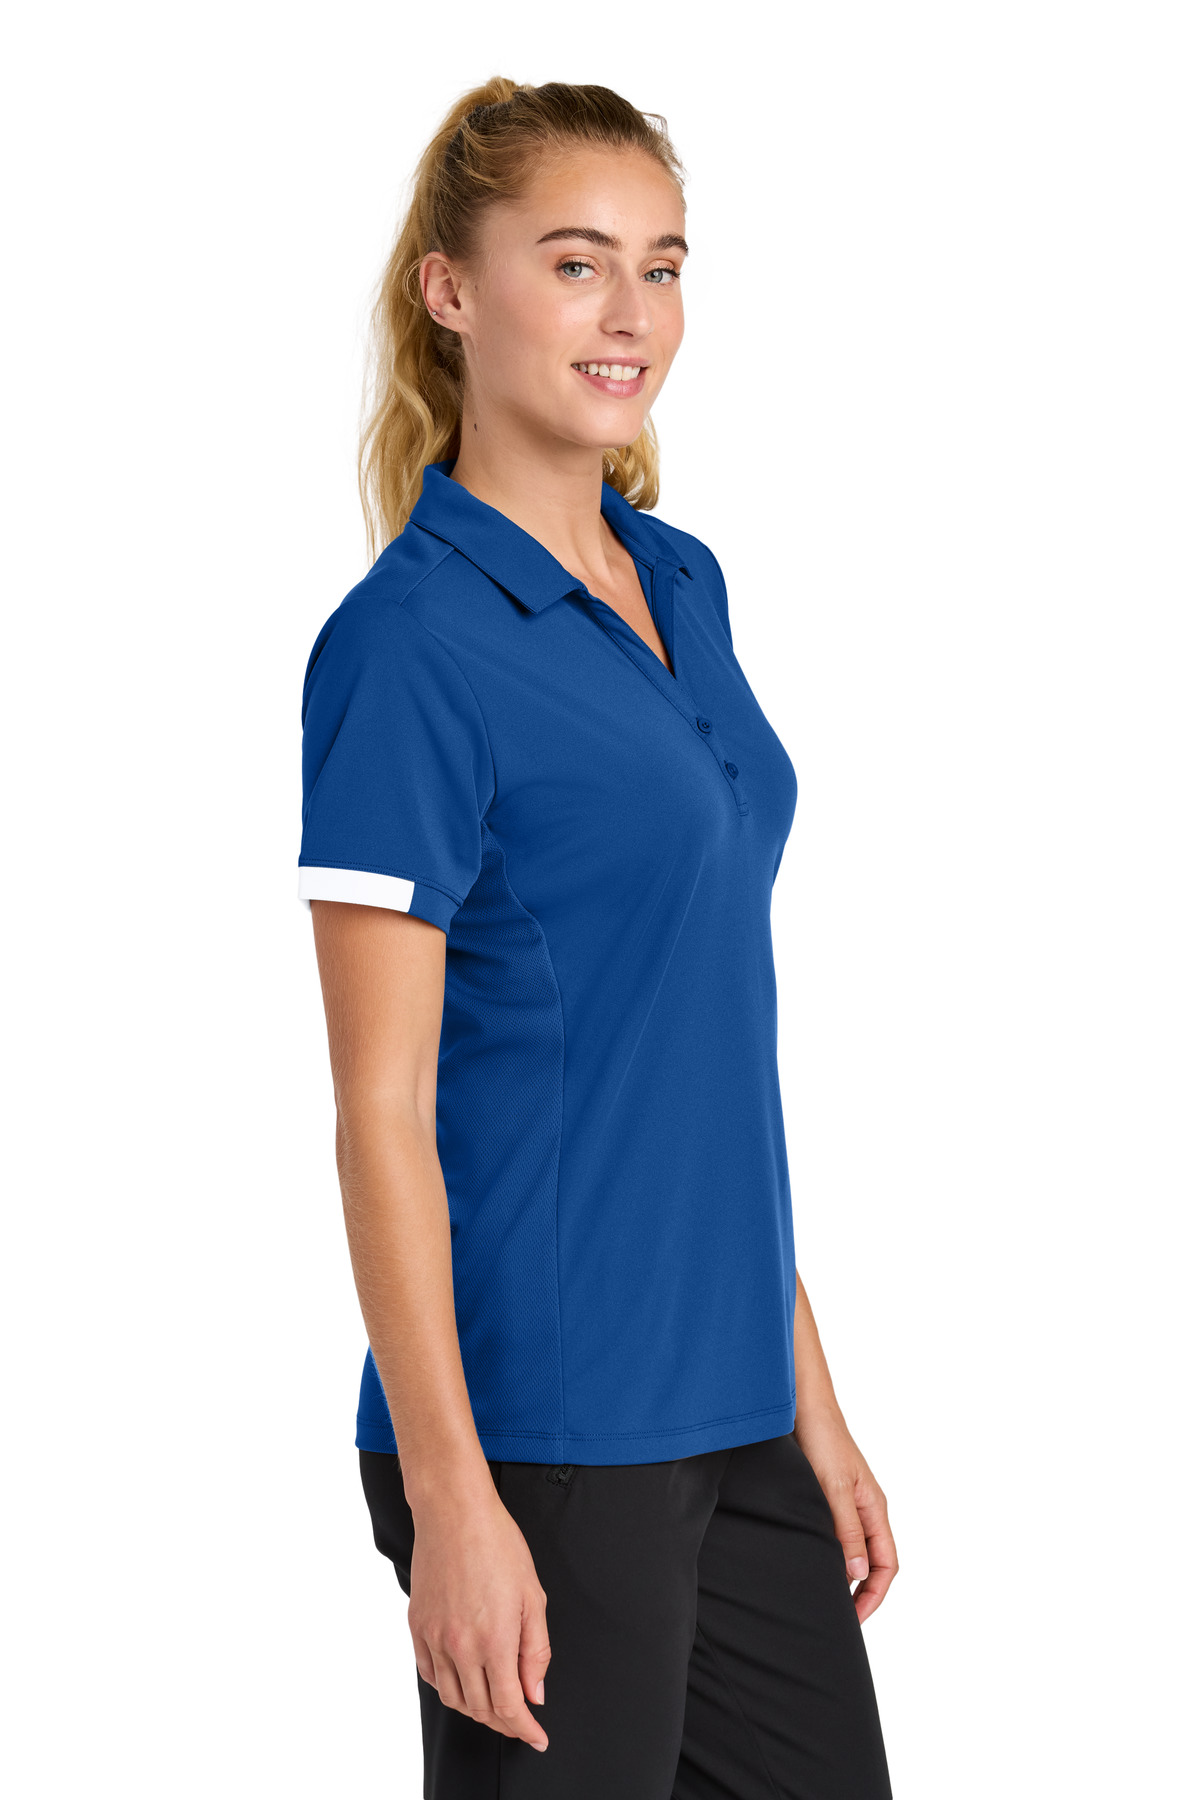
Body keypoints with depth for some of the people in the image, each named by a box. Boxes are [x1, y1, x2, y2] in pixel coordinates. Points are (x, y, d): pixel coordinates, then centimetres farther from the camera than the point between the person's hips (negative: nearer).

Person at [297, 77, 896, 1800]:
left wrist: (809, 1392, 14)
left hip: (729, 1403, 8)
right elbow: (382, 1108, -15)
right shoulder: (410, 642, -13)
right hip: (541, 1434, -8)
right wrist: (448, 1498, -19)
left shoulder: (683, 585, 10)